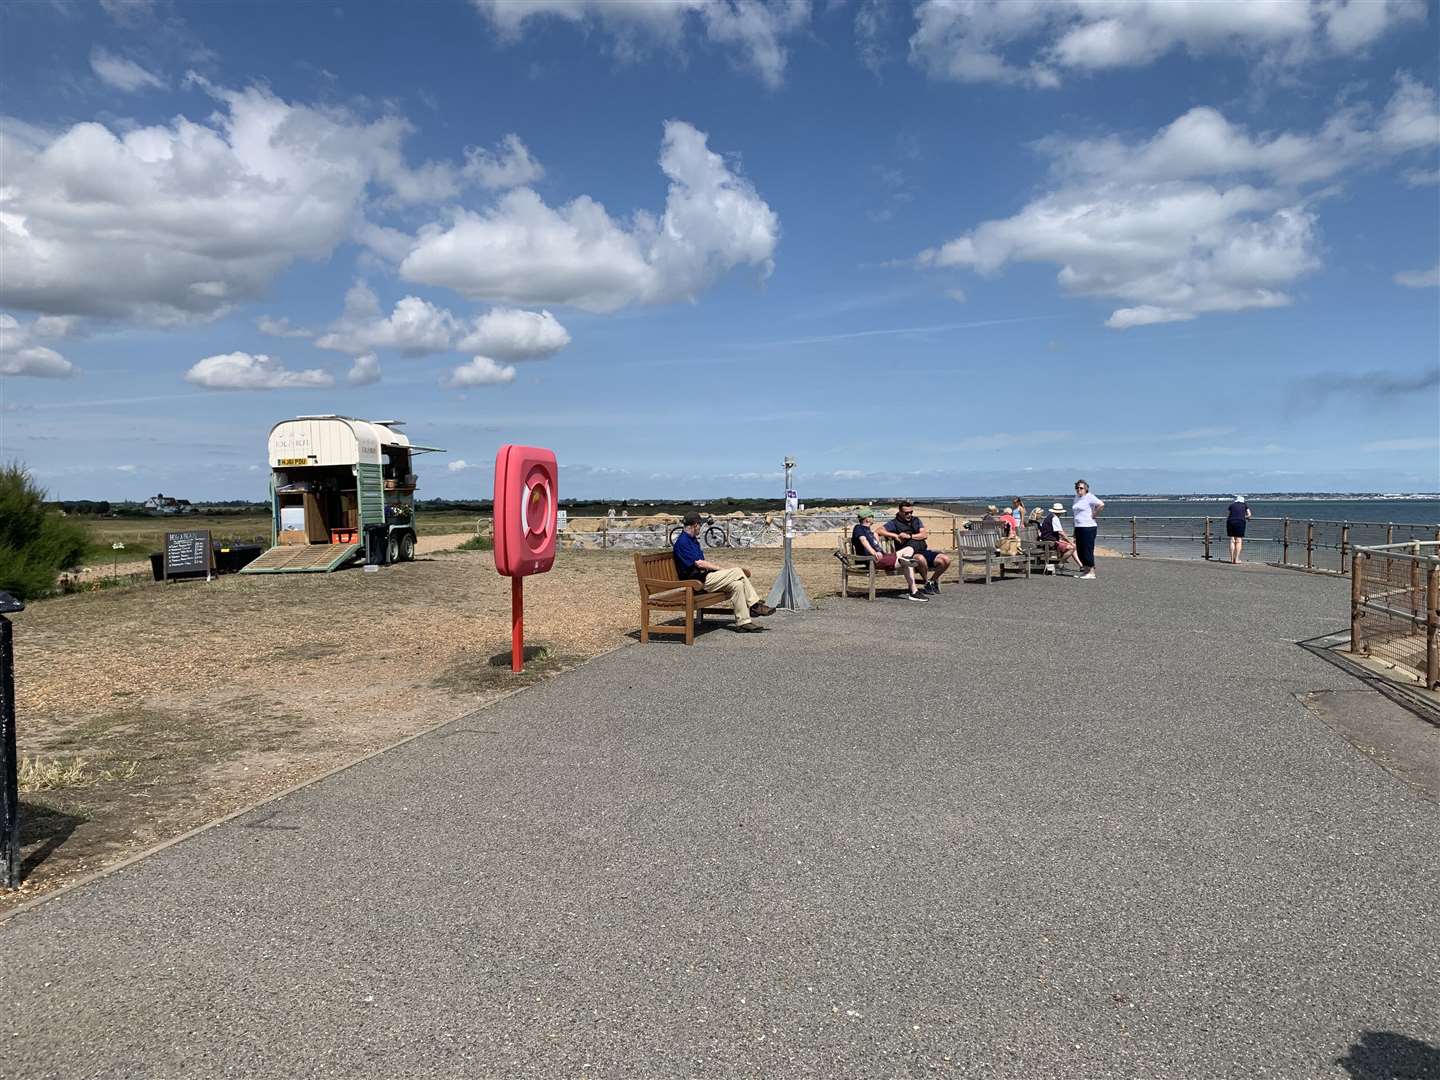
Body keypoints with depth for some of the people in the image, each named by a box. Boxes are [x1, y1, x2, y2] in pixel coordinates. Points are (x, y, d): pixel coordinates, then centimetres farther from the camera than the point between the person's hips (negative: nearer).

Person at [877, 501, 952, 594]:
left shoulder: (916, 520, 21)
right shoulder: (894, 523, 6)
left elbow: (924, 534, 6)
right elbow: (880, 531, -8)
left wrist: (909, 536, -8)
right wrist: (895, 536, -15)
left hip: (924, 551, 6)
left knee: (946, 559, -15)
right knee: (920, 558, -40)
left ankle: (933, 580, 10)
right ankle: (927, 583, -13)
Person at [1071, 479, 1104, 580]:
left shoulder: (1089, 497, -10)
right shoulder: (1076, 498, 15)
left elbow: (1101, 505, -24)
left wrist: (1094, 514, -15)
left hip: (1088, 527, -9)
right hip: (1078, 527, 9)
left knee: (1088, 550, -7)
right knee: (1080, 550, 10)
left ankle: (1091, 572, -1)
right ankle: (1086, 571, 18)